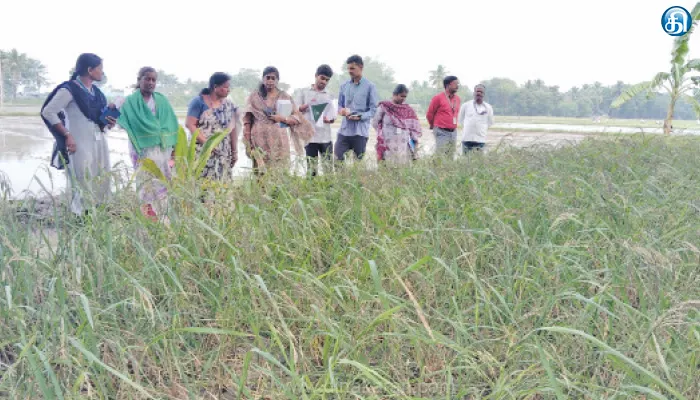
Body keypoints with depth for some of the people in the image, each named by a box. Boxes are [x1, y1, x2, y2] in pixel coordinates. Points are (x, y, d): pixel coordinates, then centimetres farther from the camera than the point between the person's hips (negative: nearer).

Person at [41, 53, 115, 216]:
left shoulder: (95, 91, 13)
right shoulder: (69, 89, -10)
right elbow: (48, 111, -13)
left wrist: (108, 122, 3)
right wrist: (67, 135, -17)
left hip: (99, 143, 8)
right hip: (80, 144, -8)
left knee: (101, 185, 11)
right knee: (81, 185, -5)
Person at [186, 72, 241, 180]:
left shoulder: (229, 105, 10)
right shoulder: (199, 102, -4)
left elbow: (233, 129, 12)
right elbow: (189, 124, -10)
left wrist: (235, 151, 9)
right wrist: (206, 142, -18)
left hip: (223, 154, 5)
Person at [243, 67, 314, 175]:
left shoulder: (285, 97, 8)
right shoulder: (254, 96, 9)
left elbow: (297, 118, 7)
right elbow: (247, 120, 8)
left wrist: (283, 118, -10)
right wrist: (248, 142, 1)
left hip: (279, 141, 0)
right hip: (259, 141, 0)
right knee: (261, 172, -4)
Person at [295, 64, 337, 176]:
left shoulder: (329, 96, 14)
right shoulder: (304, 92, 9)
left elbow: (333, 118, 12)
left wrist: (328, 119, -12)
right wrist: (307, 105, -11)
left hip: (325, 137, 2)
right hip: (309, 136, -2)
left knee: (328, 166, -1)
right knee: (312, 168, -1)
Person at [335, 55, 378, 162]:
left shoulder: (370, 86, -2)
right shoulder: (344, 86, 12)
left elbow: (373, 109, -4)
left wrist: (360, 117, -21)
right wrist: (341, 110, -7)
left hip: (360, 131, -3)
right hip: (344, 129, 3)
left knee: (359, 161, 4)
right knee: (338, 159, -2)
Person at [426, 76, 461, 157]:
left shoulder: (457, 98, 10)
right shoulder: (438, 98, -8)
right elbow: (429, 114, 1)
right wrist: (433, 125, 14)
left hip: (453, 132, 6)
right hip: (442, 132, -6)